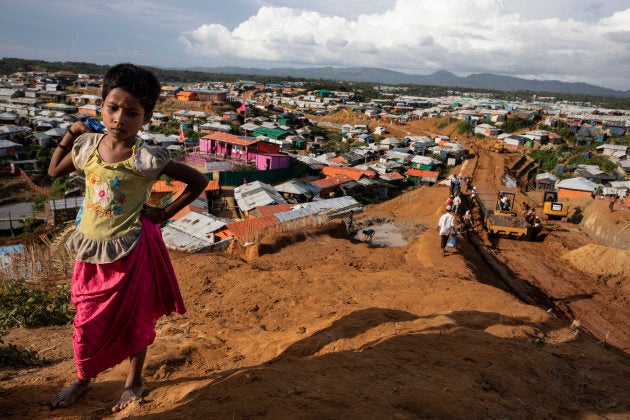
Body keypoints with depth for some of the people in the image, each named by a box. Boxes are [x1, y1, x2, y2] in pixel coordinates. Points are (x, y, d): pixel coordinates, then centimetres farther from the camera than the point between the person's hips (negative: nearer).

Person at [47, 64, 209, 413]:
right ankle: (83, 377, 42)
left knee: (134, 318, 13)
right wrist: (71, 134, 7)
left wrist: (166, 213, -10)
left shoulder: (146, 159, -18)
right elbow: (54, 171, 15)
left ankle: (134, 381, 35)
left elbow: (198, 181, -11)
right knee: (87, 319, 17)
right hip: (91, 247, 4)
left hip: (131, 249, -4)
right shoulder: (87, 146, -5)